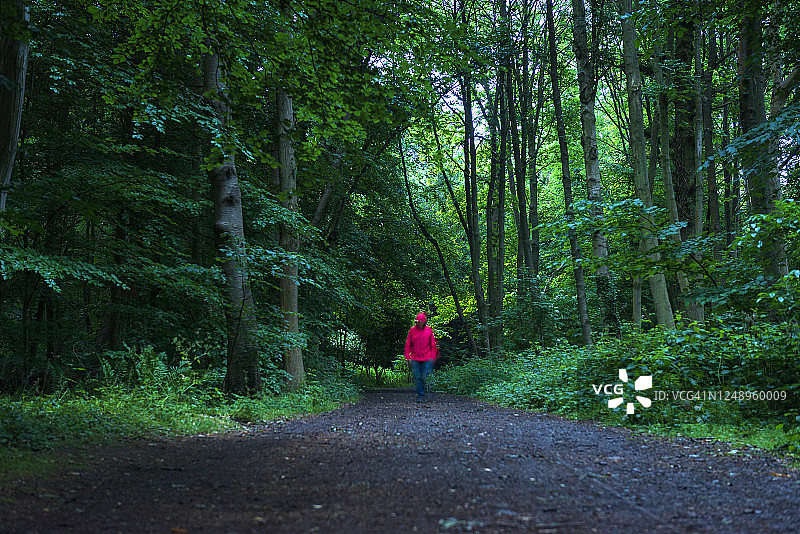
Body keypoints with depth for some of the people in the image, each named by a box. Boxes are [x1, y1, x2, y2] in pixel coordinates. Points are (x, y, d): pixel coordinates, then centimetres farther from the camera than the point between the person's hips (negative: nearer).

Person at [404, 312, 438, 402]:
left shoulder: (428, 330, 1)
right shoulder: (412, 330, 1)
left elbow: (433, 345, 7)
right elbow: (408, 345, 6)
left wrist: (433, 357, 2)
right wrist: (408, 357, 0)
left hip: (426, 358, 0)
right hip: (415, 358, 0)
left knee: (424, 377, -2)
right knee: (417, 377, -2)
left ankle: (422, 393, 16)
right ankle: (420, 396, 4)